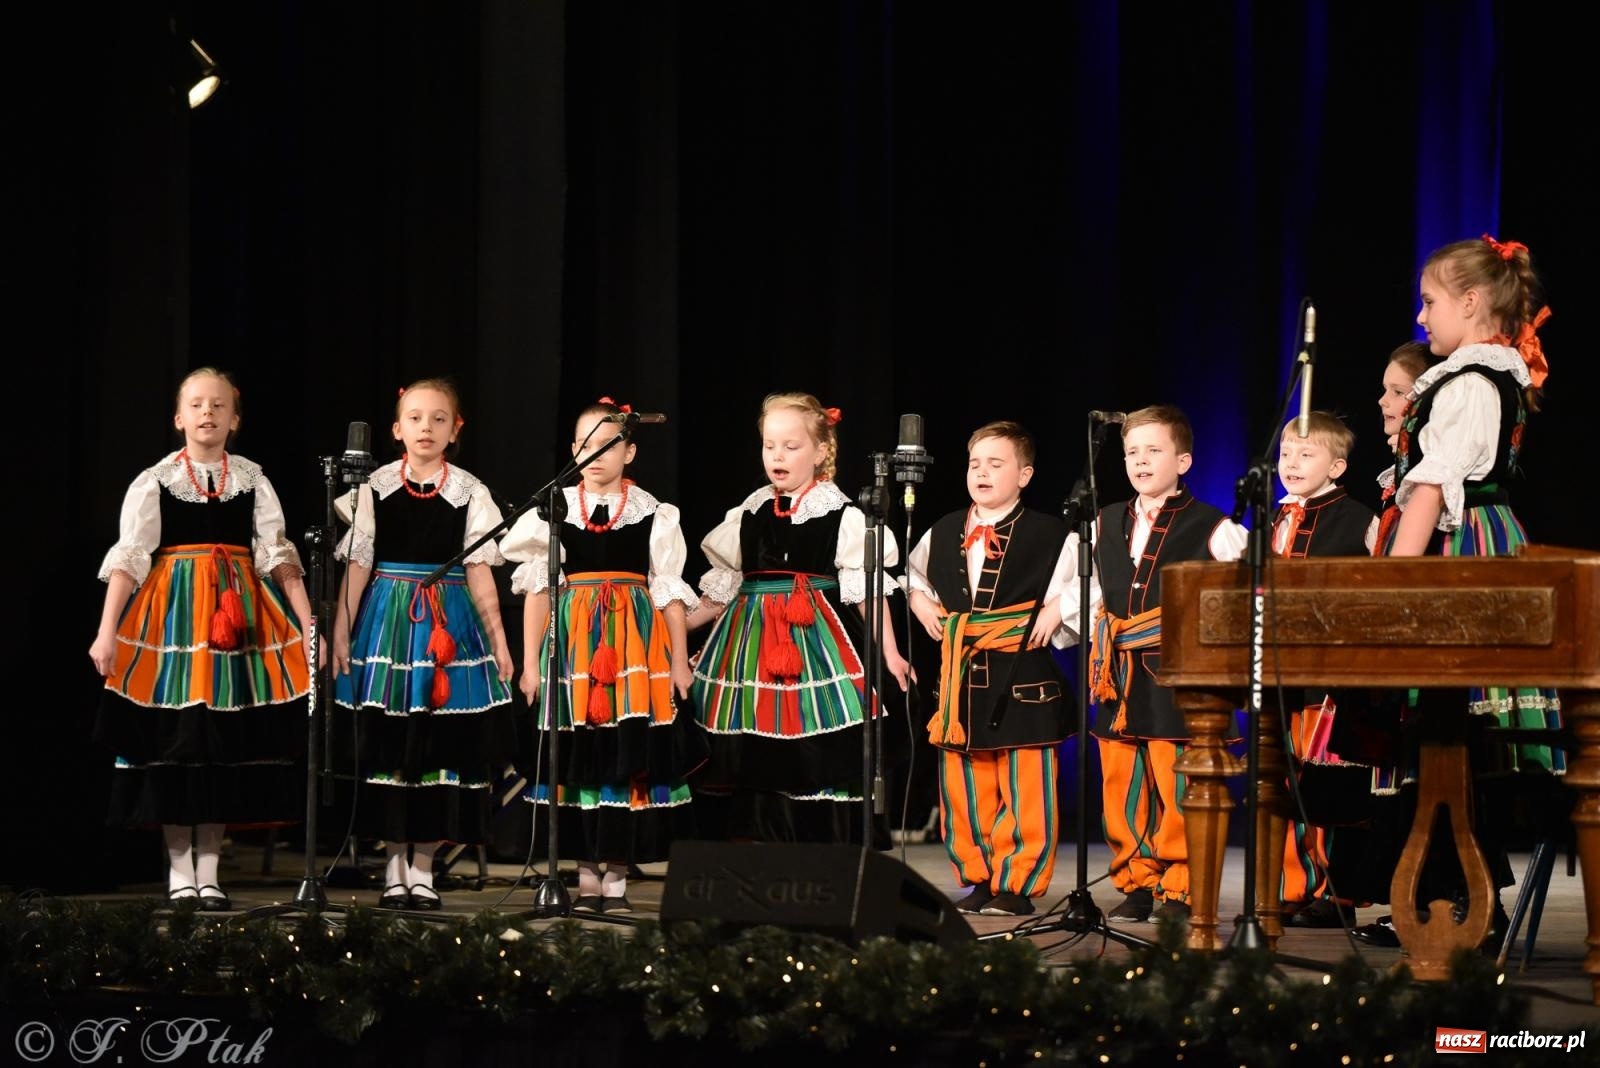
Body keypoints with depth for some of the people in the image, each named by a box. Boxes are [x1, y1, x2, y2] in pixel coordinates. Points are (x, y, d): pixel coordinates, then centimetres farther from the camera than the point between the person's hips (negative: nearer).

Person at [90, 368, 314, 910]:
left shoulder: (252, 480, 6)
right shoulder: (154, 481, 1)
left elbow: (278, 557, 1)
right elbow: (128, 559, -5)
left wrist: (309, 627, -6)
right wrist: (107, 632, -14)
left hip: (239, 615, 2)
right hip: (173, 613, -2)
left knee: (226, 738, 1)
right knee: (174, 735, -3)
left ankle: (209, 871, 8)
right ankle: (180, 870, 6)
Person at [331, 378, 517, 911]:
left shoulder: (469, 492, 3)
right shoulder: (376, 488, 2)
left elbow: (478, 570, 4)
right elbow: (357, 565, 3)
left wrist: (498, 640, 1)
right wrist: (341, 632, -2)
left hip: (449, 624, 0)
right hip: (387, 622, 0)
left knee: (441, 743, 0)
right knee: (387, 743, 0)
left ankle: (423, 867, 8)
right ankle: (395, 866, 9)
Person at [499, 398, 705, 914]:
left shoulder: (652, 513, 5)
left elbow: (670, 591, 6)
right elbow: (537, 589, 8)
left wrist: (680, 662, 2)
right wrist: (530, 661, 2)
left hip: (636, 642, -1)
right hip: (572, 642, 1)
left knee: (630, 755, -4)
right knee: (579, 754, 0)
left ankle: (617, 875, 4)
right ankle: (587, 874, 9)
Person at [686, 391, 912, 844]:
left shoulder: (841, 516, -1)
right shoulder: (750, 514, 12)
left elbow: (867, 587, -3)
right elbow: (723, 588, 17)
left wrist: (889, 652, -11)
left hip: (817, 643, -4)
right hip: (751, 641, 4)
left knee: (817, 763, -8)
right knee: (756, 764, 2)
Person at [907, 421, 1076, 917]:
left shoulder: (1050, 536, -2)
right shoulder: (944, 533, 12)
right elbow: (910, 573, 27)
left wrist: (1057, 609, -10)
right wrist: (921, 602, 10)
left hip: (1022, 678, -4)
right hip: (959, 676, 4)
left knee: (1024, 787, -3)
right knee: (962, 785, 6)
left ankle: (1017, 884, 4)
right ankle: (977, 879, 16)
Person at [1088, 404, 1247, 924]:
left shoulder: (1209, 526, -2)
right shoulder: (1106, 524, 14)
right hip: (1120, 673, 5)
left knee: (1175, 784, -7)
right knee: (1121, 782, 5)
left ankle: (1178, 890, 1)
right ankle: (1135, 885, 14)